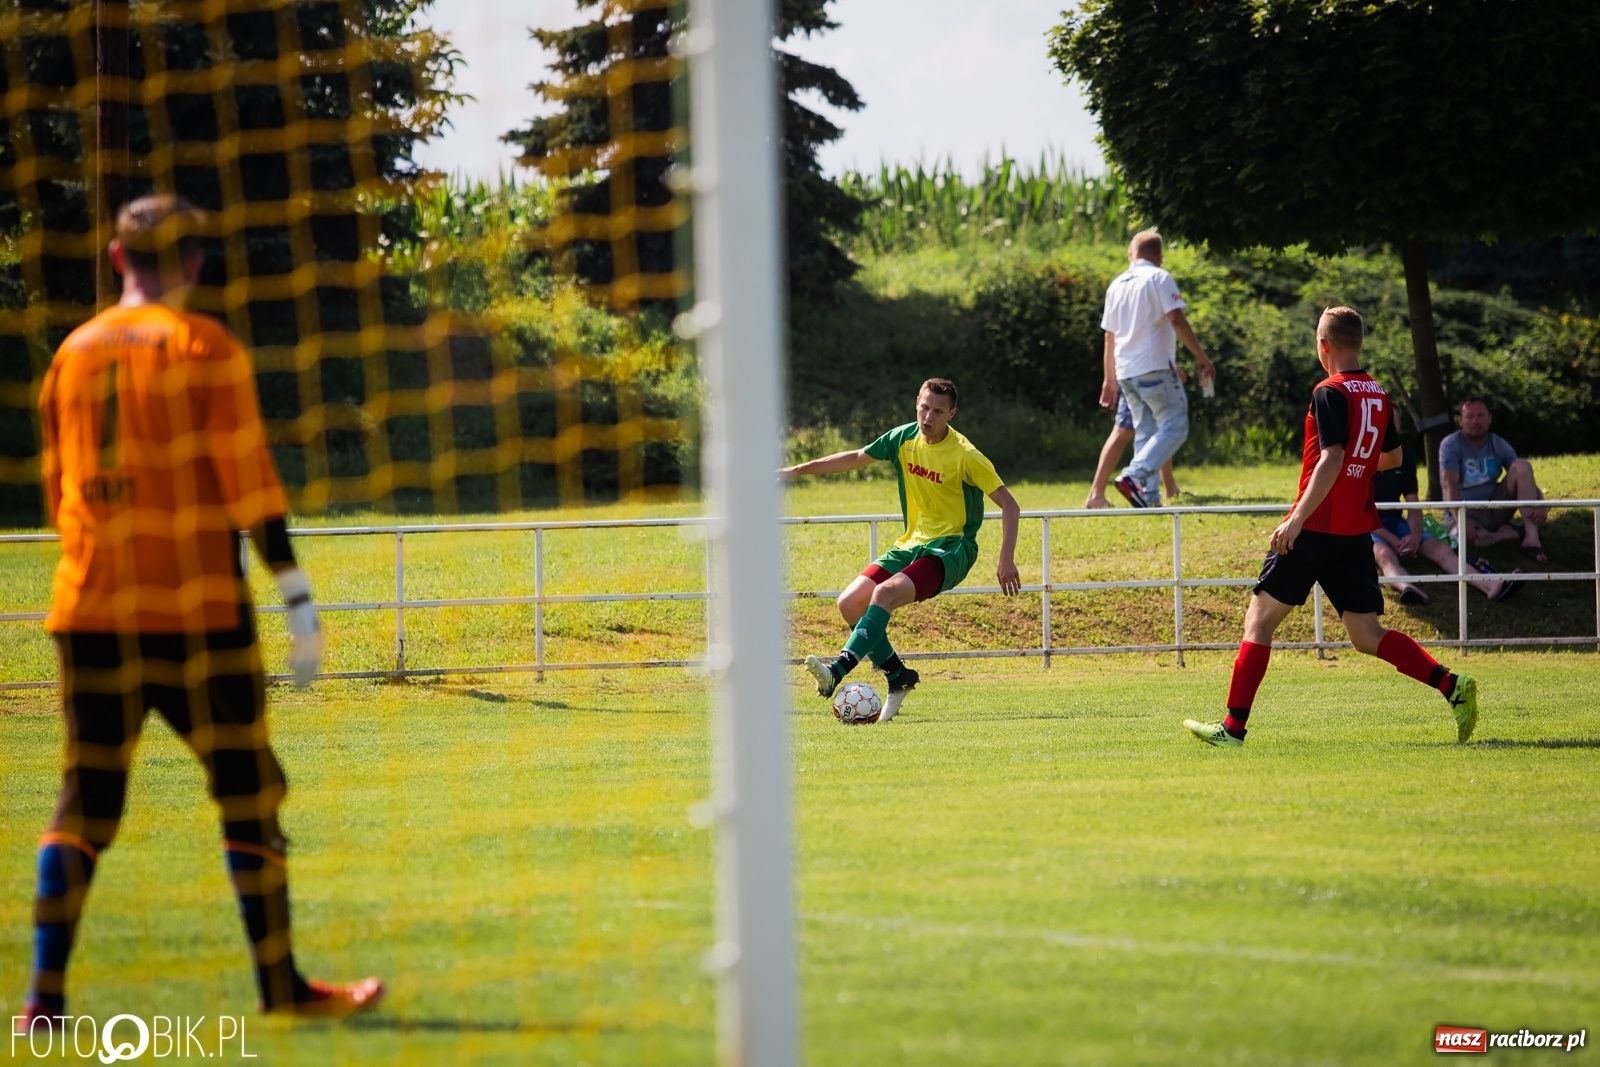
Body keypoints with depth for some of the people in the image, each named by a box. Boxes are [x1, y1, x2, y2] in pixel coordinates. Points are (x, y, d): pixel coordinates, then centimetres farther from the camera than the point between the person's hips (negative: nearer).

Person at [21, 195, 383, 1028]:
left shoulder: (73, 352, 12)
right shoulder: (205, 348, -5)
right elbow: (248, 481, -11)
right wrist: (296, 598, -11)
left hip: (91, 610, 5)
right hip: (195, 609, -5)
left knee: (86, 799, 6)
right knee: (246, 793, 5)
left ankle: (46, 991, -5)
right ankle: (280, 983, 8)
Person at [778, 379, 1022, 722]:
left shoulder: (965, 456, -15)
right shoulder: (904, 438, 2)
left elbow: (1009, 504, -12)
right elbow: (856, 458, 18)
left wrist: (1007, 560, -20)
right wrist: (799, 470, 18)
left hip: (950, 549, -7)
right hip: (910, 544, 7)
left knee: (884, 594, -31)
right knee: (850, 603, -7)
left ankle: (837, 672, -39)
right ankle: (898, 675, 6)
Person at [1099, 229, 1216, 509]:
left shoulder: (1117, 285, 16)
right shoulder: (1158, 278, -3)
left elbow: (1110, 337, 19)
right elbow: (1177, 320, -12)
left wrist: (1110, 379, 25)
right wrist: (1202, 358, -9)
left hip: (1125, 371, 7)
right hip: (1155, 367, -7)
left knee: (1145, 433, 11)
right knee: (1174, 426, -7)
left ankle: (1149, 497, 4)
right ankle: (1134, 476, -24)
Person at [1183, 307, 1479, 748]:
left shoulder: (1330, 393, -12)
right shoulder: (1379, 395, 11)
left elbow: (1331, 461, -22)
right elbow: (1392, 457, 26)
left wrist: (1297, 519, -25)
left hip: (1317, 527, -7)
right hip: (1357, 531, 7)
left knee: (1259, 620, 2)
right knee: (1367, 634, 9)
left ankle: (1233, 726, 0)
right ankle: (1452, 685, -9)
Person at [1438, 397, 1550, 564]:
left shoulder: (1499, 445, 1)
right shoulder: (1450, 445, -11)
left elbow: (1526, 478, -4)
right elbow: (1449, 484, -23)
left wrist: (1540, 505, -25)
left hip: (1495, 510, 4)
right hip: (1467, 514, -4)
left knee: (1522, 466, -18)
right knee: (1467, 537, -42)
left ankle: (1532, 538, -25)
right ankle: (1509, 533, -10)